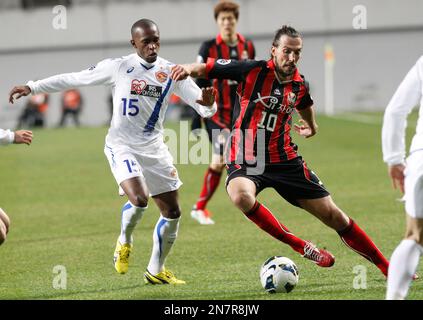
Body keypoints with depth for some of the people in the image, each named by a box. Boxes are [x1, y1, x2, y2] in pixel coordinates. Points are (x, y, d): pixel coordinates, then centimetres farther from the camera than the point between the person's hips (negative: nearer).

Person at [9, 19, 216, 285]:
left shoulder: (171, 73, -3)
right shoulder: (118, 68, -7)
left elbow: (204, 108, -7)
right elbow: (74, 79, 1)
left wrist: (207, 104, -32)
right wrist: (32, 88, 1)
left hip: (154, 149, 4)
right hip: (122, 146, -4)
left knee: (172, 212, 4)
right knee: (139, 199, -27)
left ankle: (156, 271, 22)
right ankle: (124, 242, 5)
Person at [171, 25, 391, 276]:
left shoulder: (300, 85, 2)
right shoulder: (252, 71, -11)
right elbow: (207, 68, -9)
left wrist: (311, 127, 36)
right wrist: (190, 69, -27)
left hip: (284, 160, 3)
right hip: (245, 161, -3)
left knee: (334, 216, 1)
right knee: (241, 195, -39)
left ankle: (387, 268, 16)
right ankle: (301, 247, -24)